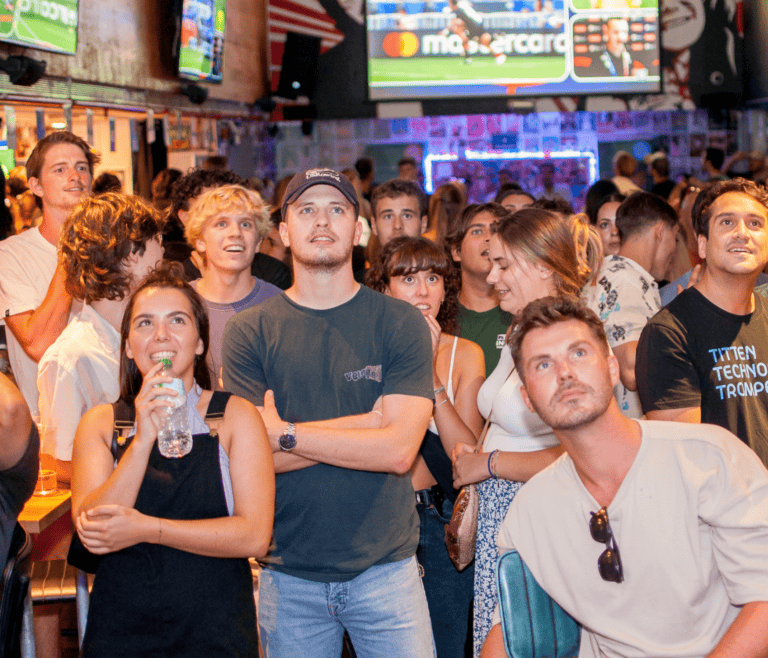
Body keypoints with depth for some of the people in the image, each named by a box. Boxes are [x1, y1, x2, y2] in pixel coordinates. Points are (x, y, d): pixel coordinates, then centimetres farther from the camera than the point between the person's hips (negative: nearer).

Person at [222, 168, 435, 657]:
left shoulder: (401, 323, -2)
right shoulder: (250, 331, 0)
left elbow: (400, 450, -12)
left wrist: (286, 433, -11)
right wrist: (370, 422, -13)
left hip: (386, 566, 0)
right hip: (289, 575, 1)